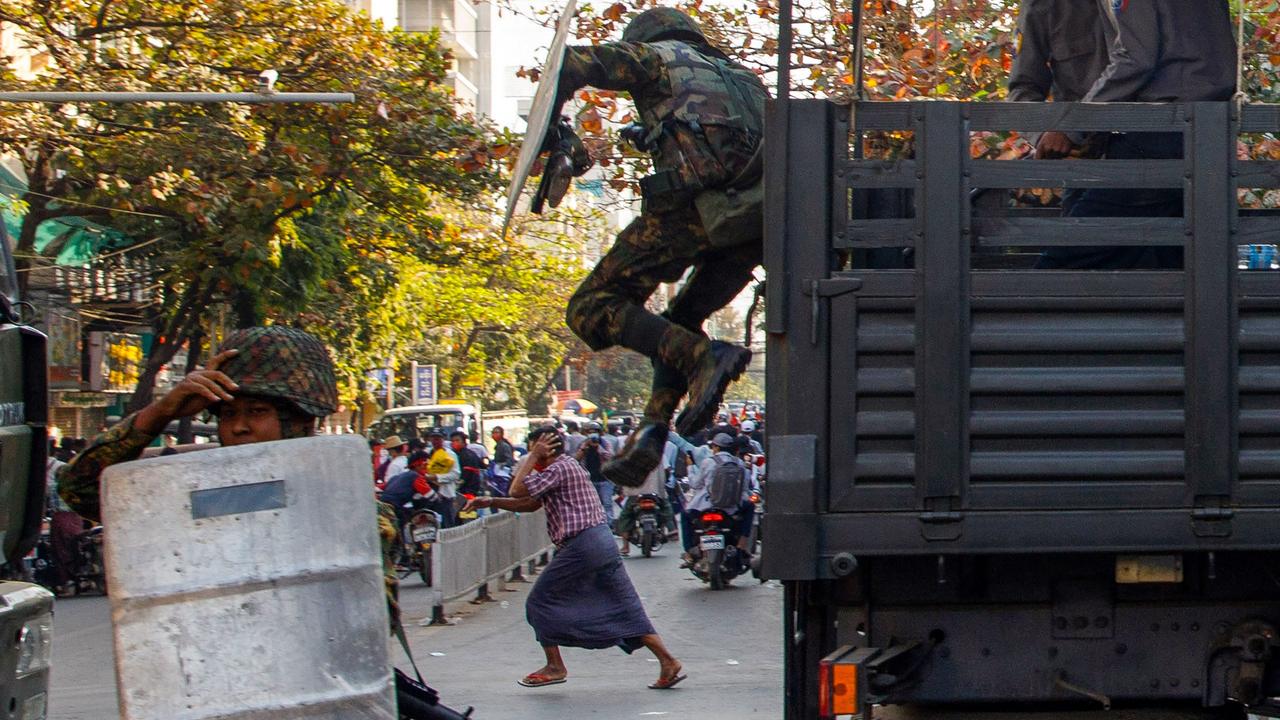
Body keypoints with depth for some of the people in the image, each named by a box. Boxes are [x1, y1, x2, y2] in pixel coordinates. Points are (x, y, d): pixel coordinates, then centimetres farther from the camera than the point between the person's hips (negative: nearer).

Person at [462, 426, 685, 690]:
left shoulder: (559, 468, -7)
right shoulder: (568, 467, 24)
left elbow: (517, 491, -12)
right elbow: (530, 504, 26)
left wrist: (533, 456, -3)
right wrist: (490, 502, 23)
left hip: (580, 545, -10)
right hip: (604, 541, 10)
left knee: (540, 601, 4)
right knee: (624, 607, 6)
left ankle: (555, 666, 5)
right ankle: (668, 662, -1)